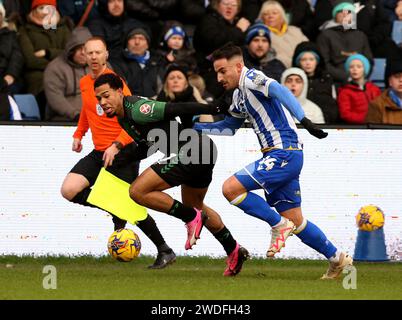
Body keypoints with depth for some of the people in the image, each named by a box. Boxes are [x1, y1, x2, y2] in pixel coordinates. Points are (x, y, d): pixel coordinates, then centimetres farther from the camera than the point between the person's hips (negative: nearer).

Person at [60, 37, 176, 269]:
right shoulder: (84, 83, 10)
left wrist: (116, 146, -27)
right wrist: (79, 134, 19)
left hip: (123, 153, -7)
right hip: (99, 153, 7)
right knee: (69, 190, -11)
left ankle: (165, 252, 6)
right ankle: (117, 214, 5)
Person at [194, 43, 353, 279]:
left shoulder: (251, 78, -9)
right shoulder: (239, 95, 20)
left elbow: (279, 91, -28)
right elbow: (229, 126, 35)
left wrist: (303, 119, -41)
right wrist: (194, 126, 27)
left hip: (284, 153, -10)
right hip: (281, 156, 10)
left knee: (231, 188, -17)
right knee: (295, 221, 12)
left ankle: (279, 225, -6)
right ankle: (338, 259, 21)